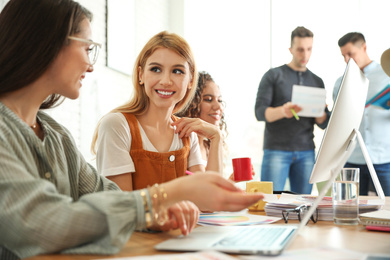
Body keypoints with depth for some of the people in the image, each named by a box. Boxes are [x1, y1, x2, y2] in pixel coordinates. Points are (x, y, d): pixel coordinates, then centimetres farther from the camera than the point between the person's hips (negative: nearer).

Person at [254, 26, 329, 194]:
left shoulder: (317, 82, 14)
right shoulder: (273, 76, 3)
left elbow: (323, 124, 12)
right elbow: (260, 112, -6)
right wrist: (282, 111, -26)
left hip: (306, 152, 4)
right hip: (276, 150, -4)